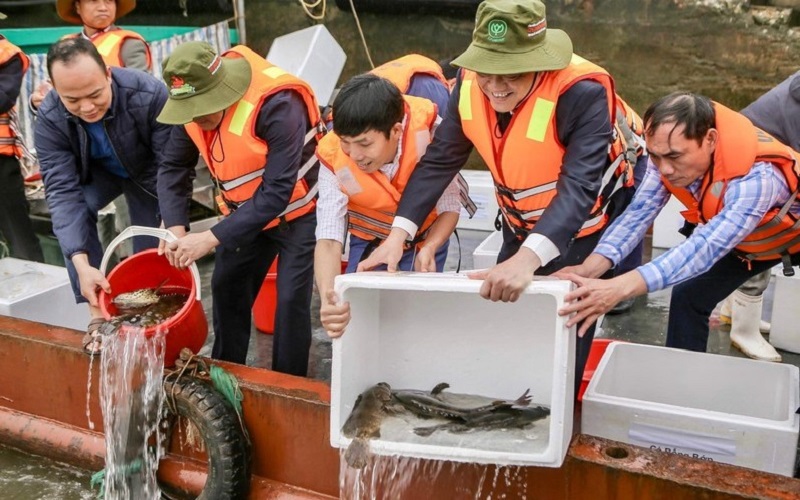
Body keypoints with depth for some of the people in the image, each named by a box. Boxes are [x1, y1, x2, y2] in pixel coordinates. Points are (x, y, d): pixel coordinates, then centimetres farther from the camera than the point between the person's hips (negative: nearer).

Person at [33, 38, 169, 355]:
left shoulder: (150, 95, -38)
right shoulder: (50, 119, -30)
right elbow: (62, 191, -33)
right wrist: (81, 264, -44)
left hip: (147, 172, -1)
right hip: (97, 172, 1)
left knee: (150, 249, -5)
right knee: (71, 210, -24)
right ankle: (98, 313, -14)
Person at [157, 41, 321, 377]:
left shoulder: (277, 105, -34)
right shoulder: (192, 101, -13)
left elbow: (277, 192, -35)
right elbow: (174, 168, -6)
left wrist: (212, 238, -35)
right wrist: (176, 228, -22)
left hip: (299, 210, -6)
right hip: (245, 210, 6)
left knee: (291, 300, -11)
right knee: (227, 290, 8)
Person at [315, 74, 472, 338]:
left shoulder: (429, 131, -34)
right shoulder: (334, 158, -30)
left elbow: (449, 207, -20)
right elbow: (328, 238, -33)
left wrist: (428, 250, -39)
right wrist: (328, 299, -51)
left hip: (426, 237, -1)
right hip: (369, 242, 1)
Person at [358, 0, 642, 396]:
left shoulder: (583, 92, -33)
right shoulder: (470, 82, -16)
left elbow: (580, 185, -42)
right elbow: (439, 161, -12)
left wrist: (528, 259, -57)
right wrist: (398, 234, -22)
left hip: (585, 228, -5)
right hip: (520, 226, 6)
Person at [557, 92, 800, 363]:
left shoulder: (755, 178, -43)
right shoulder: (670, 152, -27)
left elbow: (706, 248, -52)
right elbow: (638, 213, -30)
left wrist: (619, 289, -63)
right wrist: (588, 270, -46)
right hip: (744, 241, 5)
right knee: (689, 297, -3)